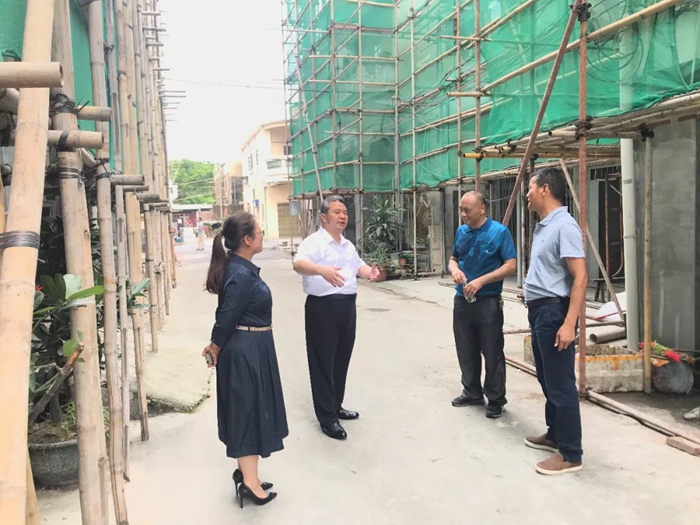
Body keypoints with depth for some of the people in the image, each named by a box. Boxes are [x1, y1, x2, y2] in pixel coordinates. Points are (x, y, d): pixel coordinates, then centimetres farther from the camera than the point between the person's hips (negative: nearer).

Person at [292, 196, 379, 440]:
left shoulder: (348, 245, 16)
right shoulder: (314, 242, -12)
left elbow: (358, 264, 24)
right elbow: (299, 264, -28)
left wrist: (370, 271, 0)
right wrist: (322, 269, -48)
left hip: (347, 305, 8)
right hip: (323, 307, -8)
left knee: (342, 360, 17)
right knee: (323, 362, 0)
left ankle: (336, 406, 32)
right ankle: (327, 418, 8)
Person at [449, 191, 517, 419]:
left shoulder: (499, 232, -10)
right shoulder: (461, 231, 7)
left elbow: (511, 265, -13)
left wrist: (481, 281, -21)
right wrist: (455, 270, -7)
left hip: (488, 302, -6)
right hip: (462, 300, 6)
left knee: (492, 353, 4)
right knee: (466, 351, 14)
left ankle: (496, 400, 17)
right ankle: (472, 392, 30)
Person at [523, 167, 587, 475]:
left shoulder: (564, 226, -17)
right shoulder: (543, 226, 13)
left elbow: (580, 277, -22)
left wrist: (569, 323, -27)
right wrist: (537, 311, 17)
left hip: (554, 312, -10)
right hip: (539, 311, 10)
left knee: (561, 384, -2)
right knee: (547, 380, 19)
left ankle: (570, 454, 9)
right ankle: (555, 435, 33)